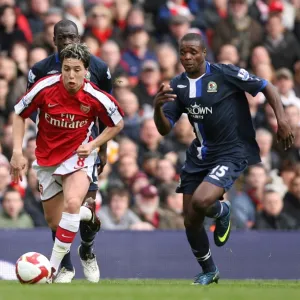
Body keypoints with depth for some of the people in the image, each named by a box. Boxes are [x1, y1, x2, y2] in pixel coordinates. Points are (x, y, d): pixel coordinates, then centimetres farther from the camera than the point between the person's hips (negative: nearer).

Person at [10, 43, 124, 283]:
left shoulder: (97, 98, -20)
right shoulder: (45, 88, -19)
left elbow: (118, 124, 0)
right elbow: (19, 115, -3)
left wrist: (93, 144, -12)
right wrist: (17, 151, -11)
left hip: (78, 156, -3)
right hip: (46, 159, 3)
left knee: (72, 202, -31)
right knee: (55, 222, 10)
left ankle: (52, 268, -26)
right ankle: (86, 214, 46)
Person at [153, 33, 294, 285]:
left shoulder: (225, 74, -13)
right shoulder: (177, 85, 2)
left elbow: (266, 87, -6)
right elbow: (165, 129, 0)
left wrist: (282, 120, -17)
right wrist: (157, 106, -20)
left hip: (233, 153, -6)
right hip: (200, 155, 6)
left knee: (201, 201, -29)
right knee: (191, 221, 9)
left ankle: (222, 212, 9)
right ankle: (209, 271, 34)